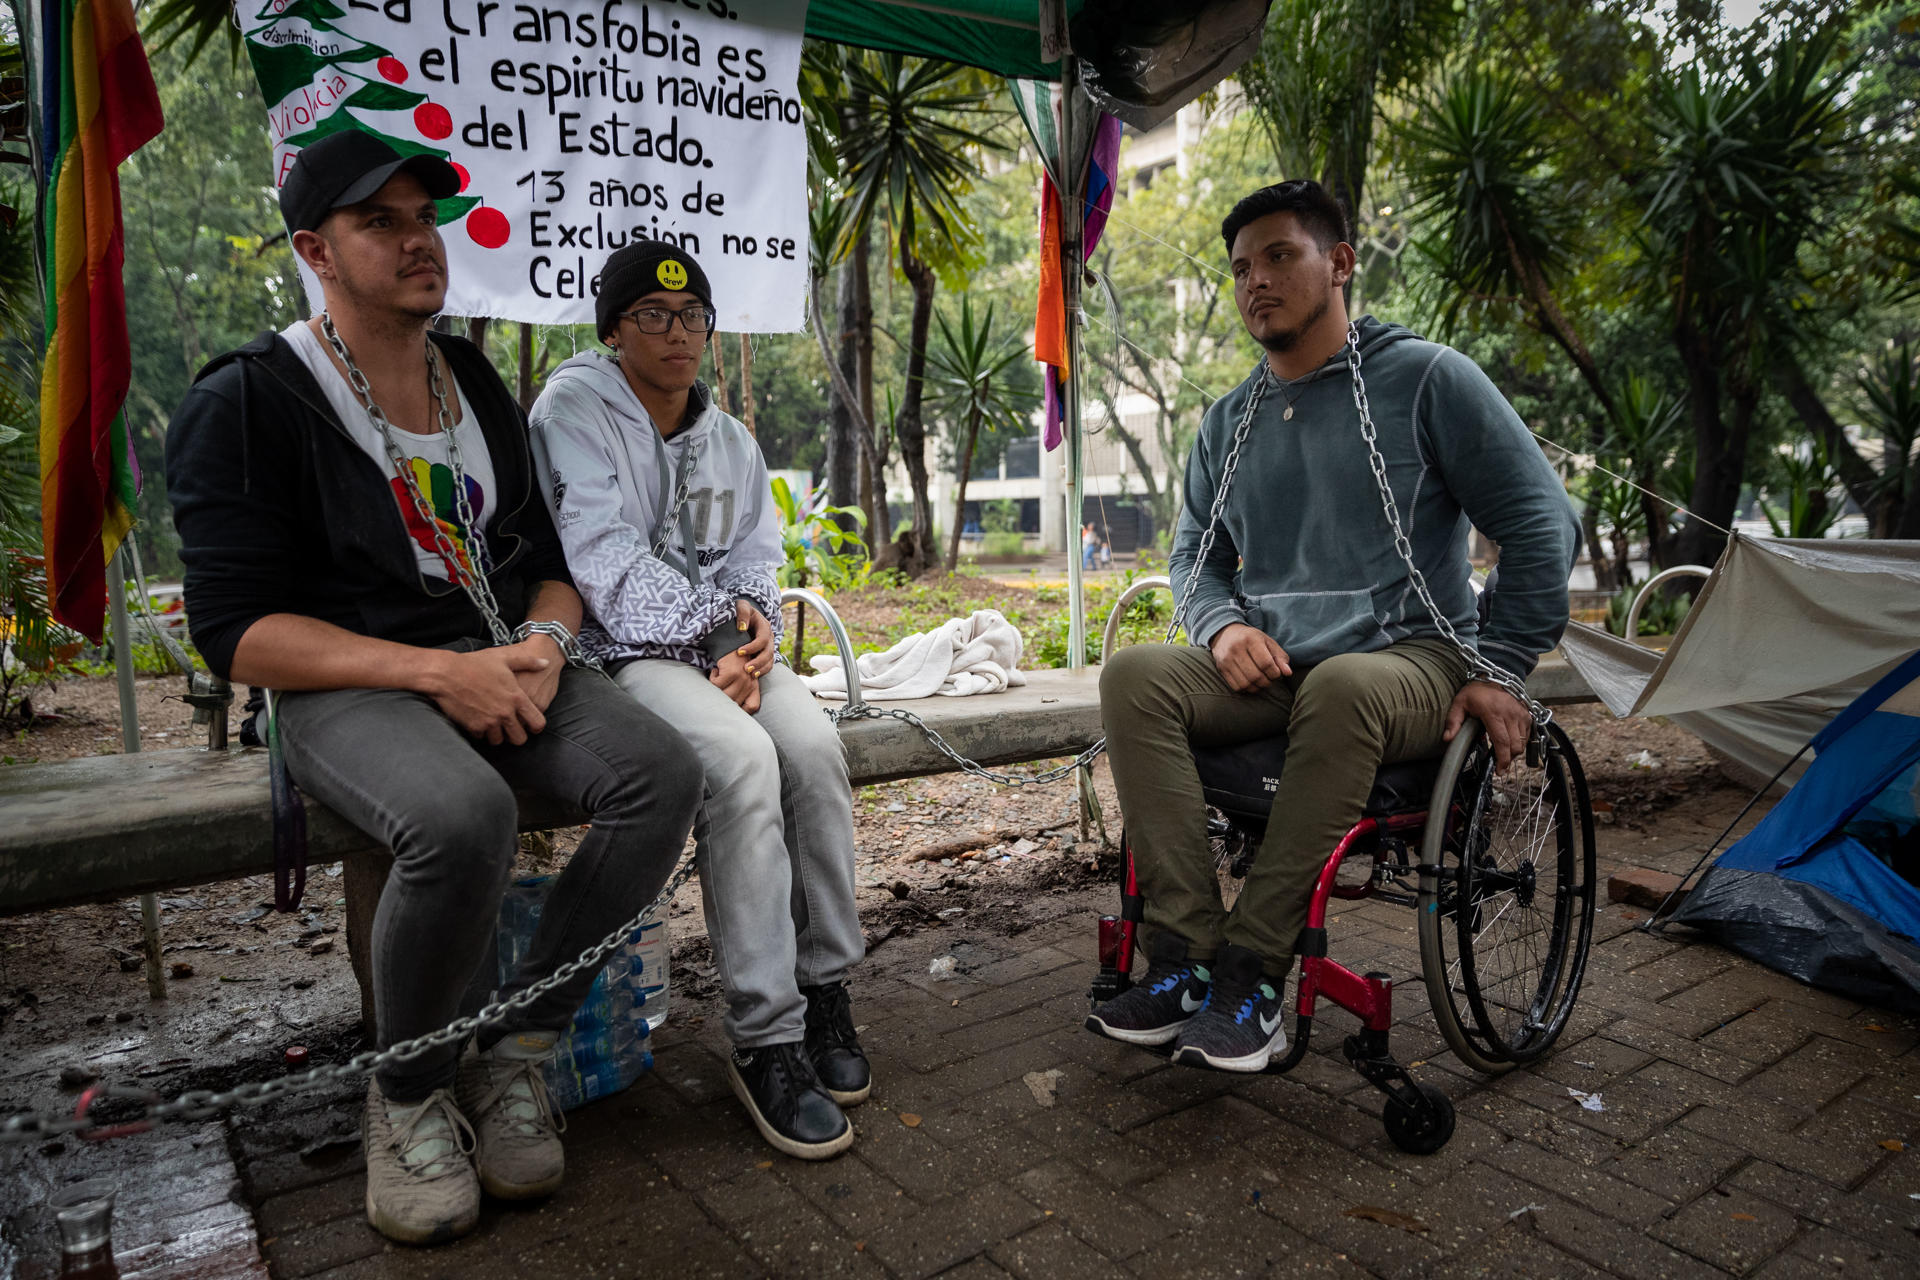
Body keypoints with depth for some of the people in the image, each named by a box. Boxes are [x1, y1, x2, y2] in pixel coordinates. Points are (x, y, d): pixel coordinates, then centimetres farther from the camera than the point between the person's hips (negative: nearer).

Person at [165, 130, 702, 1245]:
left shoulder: (479, 385, 15)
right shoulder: (250, 402, -3)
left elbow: (547, 556, 19)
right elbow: (236, 631, -10)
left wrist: (543, 641, -5)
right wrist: (436, 672, -21)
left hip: (503, 663, 6)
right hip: (350, 687, -5)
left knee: (664, 772, -23)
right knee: (463, 818, -37)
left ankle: (514, 1056, -9)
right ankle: (408, 1091, -8)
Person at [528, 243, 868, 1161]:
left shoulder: (731, 442, 19)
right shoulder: (574, 407, -1)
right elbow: (605, 556, -12)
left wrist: (753, 623, -7)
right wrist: (711, 638, -14)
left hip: (726, 646, 6)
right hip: (621, 651, -5)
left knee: (814, 746, -25)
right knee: (742, 758, -33)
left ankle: (824, 988, -10)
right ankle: (763, 1040, -25)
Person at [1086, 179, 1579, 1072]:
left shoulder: (1427, 379, 2)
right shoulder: (1229, 421, 17)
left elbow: (1539, 522, 1)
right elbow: (1195, 550, 22)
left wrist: (1499, 668, -6)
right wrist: (1222, 625, -2)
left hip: (1407, 658, -4)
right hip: (1267, 667, 5)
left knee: (1342, 689, -40)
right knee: (1133, 675, -24)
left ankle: (1252, 971, -28)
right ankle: (1187, 953, -26)